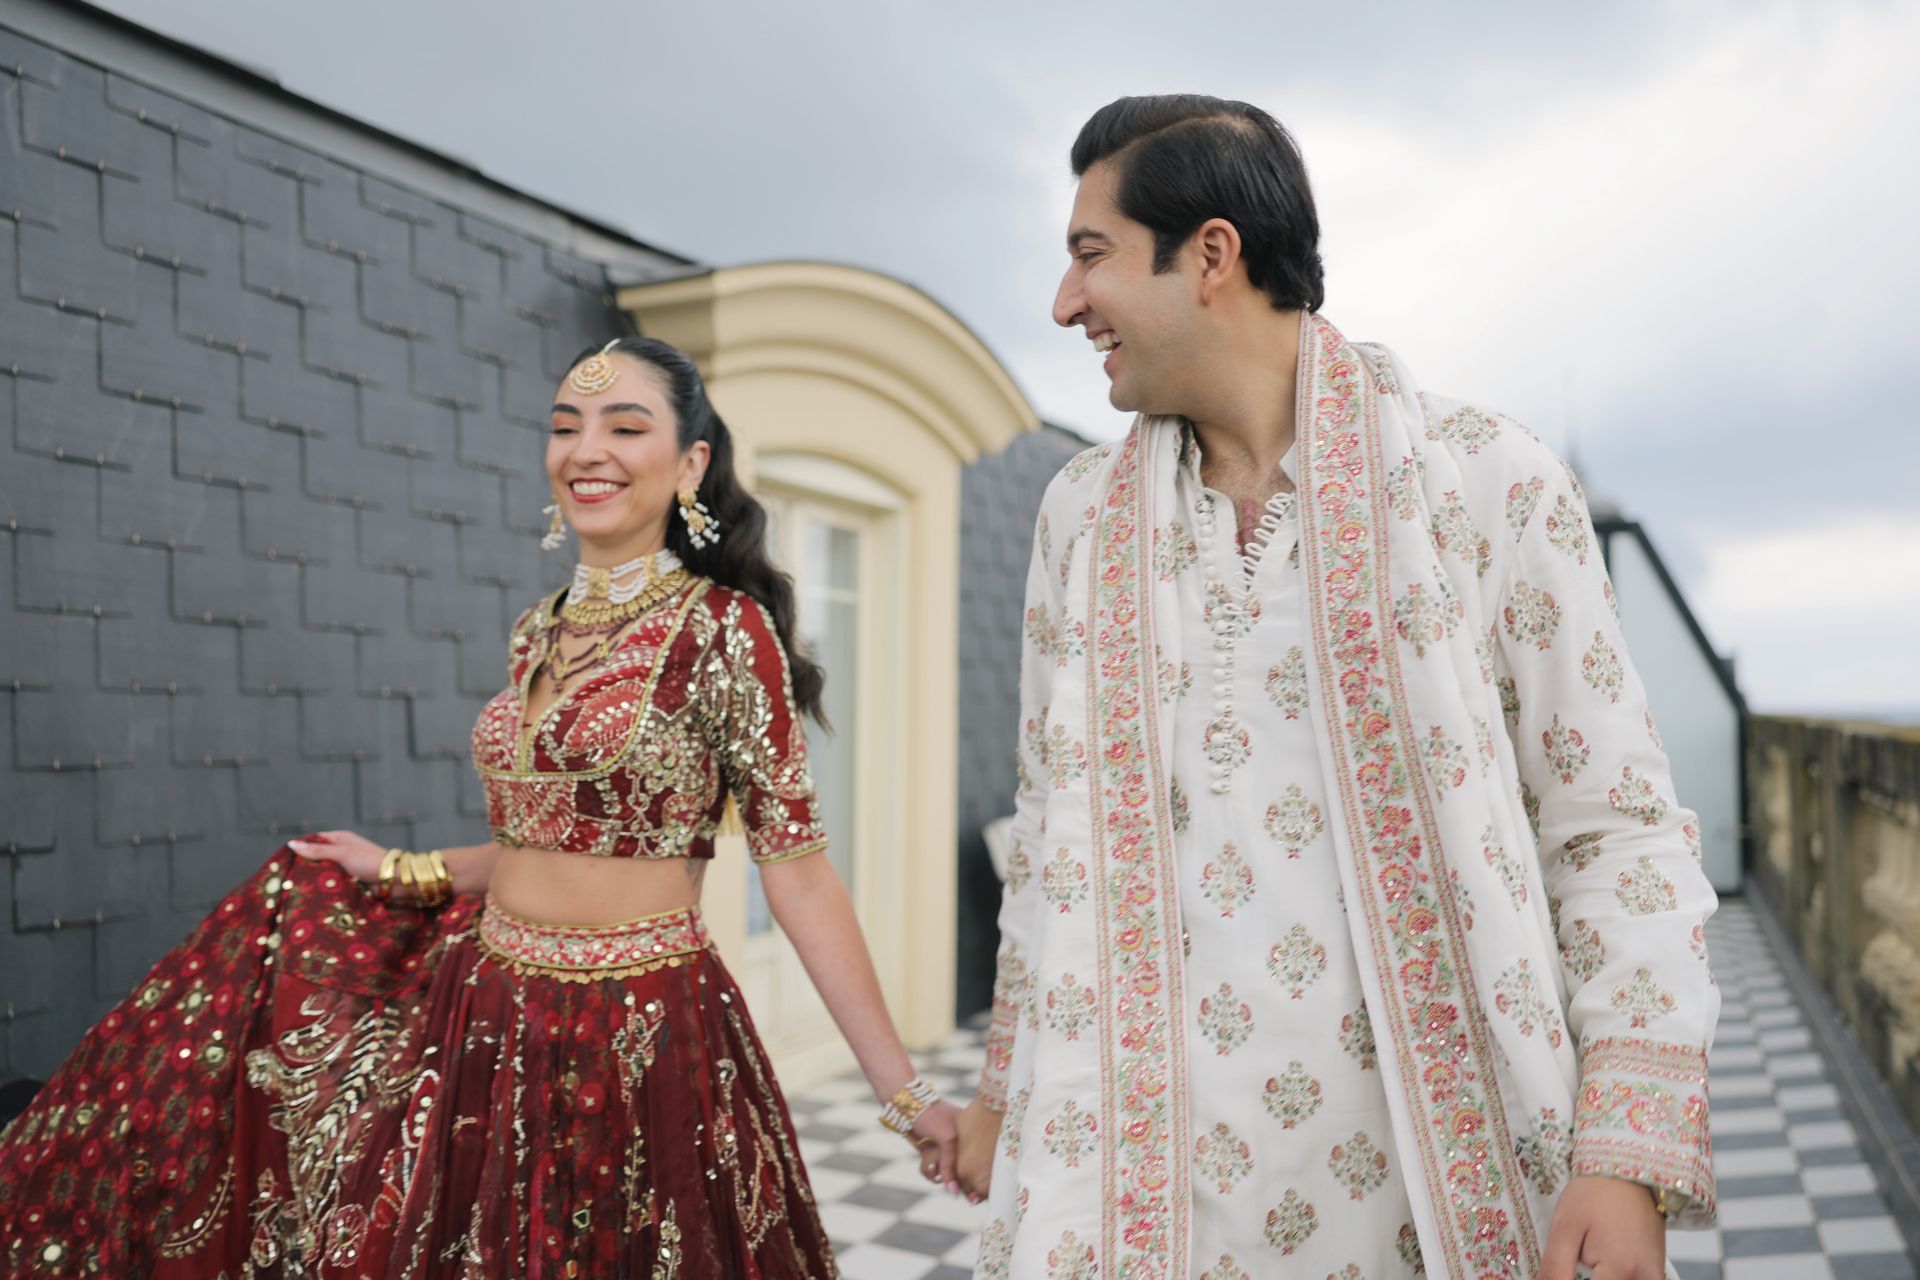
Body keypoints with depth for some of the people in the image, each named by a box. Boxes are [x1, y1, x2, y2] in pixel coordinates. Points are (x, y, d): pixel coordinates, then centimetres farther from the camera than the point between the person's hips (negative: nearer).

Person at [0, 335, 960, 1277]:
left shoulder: (723, 629, -13)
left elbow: (795, 867, -14)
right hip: (482, 1018, 6)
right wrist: (401, 872, 18)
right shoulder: (538, 632, 6)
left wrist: (900, 1088, -15)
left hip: (638, 1045, -6)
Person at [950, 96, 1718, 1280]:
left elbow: (1617, 828, -5)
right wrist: (1006, 1088, 14)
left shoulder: (1488, 482, -7)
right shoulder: (1083, 516, 5)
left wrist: (1630, 1161, -12)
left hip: (1439, 1174, -2)